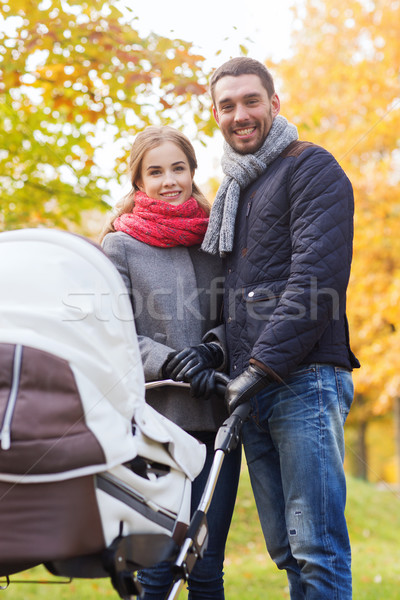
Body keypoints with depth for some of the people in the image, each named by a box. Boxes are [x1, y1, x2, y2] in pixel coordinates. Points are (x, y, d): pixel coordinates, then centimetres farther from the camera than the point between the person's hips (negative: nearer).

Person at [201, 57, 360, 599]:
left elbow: (315, 278, -13)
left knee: (317, 550, -8)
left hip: (304, 379, -7)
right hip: (252, 389, 8)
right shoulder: (232, 190, 24)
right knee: (286, 549, 9)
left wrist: (263, 365, -18)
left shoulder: (311, 168, 0)